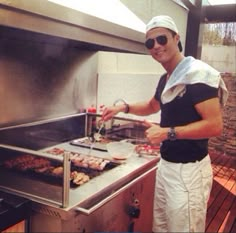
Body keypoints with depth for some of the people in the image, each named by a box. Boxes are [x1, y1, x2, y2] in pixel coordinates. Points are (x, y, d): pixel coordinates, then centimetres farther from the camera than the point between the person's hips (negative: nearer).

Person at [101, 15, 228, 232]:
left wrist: (168, 133, -24)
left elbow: (215, 125, -24)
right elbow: (152, 106, 27)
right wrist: (124, 107, 12)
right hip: (166, 164, 9)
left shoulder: (197, 73, -18)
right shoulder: (165, 78, 9)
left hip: (188, 169, -9)